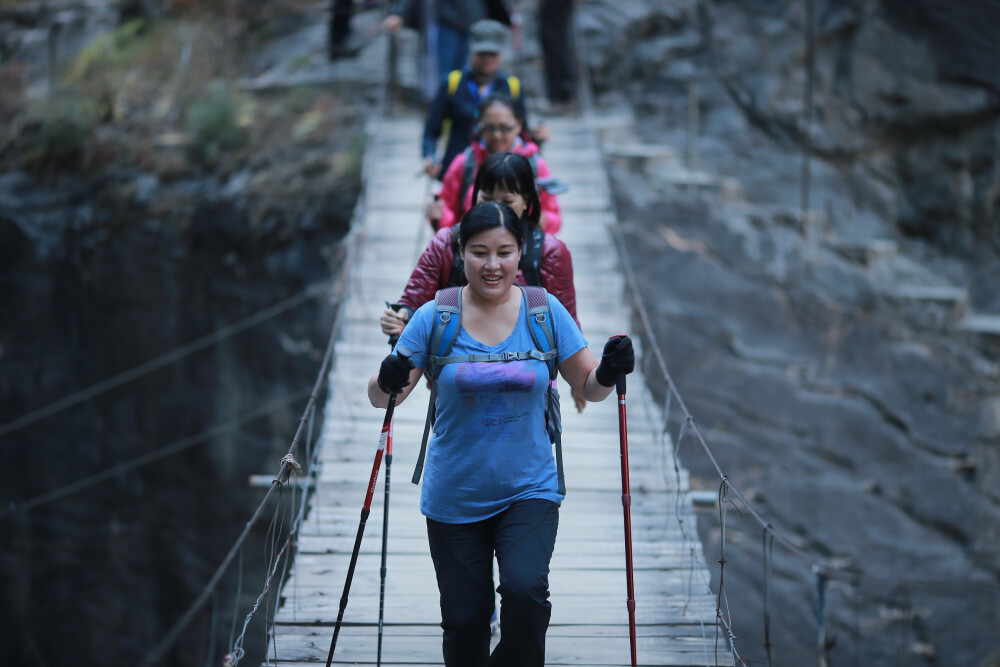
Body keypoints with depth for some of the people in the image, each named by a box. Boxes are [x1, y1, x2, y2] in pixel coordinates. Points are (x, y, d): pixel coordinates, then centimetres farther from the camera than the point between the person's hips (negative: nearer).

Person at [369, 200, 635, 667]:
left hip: (529, 491, 0)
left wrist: (609, 372, -17)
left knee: (525, 590, -23)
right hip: (454, 500, 1)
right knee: (464, 620, 5)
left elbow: (588, 386, 6)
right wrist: (389, 381, -27)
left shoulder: (546, 312, -2)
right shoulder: (435, 317, -5)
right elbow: (380, 396, -4)